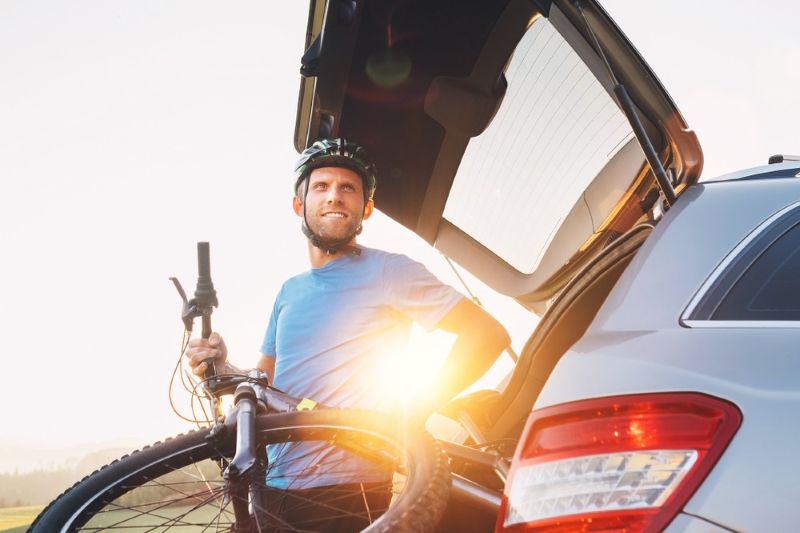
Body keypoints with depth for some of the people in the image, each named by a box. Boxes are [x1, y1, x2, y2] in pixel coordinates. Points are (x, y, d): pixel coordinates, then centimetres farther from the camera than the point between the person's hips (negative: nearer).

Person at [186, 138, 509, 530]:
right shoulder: (290, 291, 17)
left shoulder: (387, 271, -3)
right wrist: (222, 369, 0)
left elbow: (488, 333, -9)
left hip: (345, 490, -6)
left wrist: (416, 412, -16)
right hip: (273, 488, 6)